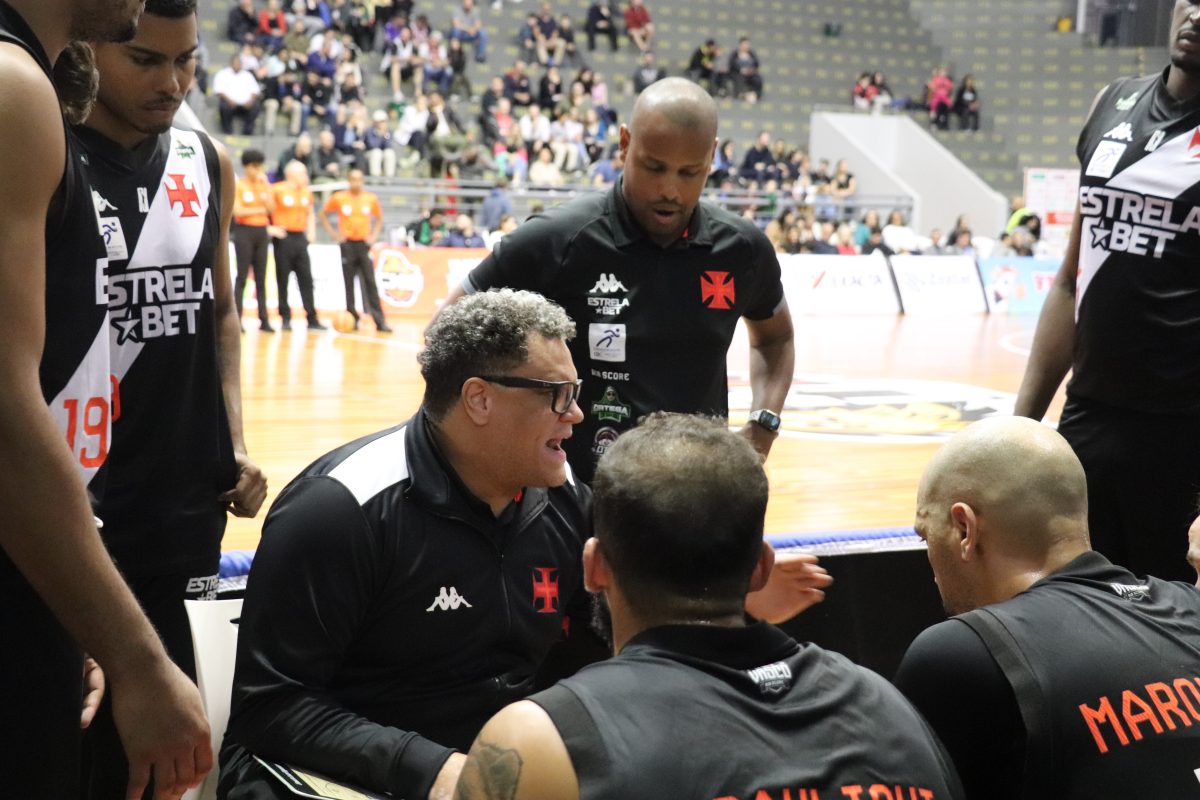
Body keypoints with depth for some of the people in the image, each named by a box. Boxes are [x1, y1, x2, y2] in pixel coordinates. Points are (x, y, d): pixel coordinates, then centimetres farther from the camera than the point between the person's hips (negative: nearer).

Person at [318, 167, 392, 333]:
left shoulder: (371, 199, 3)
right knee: (349, 284, 3)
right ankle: (352, 320, 10)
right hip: (347, 244, -1)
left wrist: (374, 235, 3)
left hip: (364, 244, 1)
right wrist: (333, 233, 0)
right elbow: (323, 214, 9)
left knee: (370, 283, -5)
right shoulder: (338, 198, -1)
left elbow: (379, 218, 16)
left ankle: (379, 321, -7)